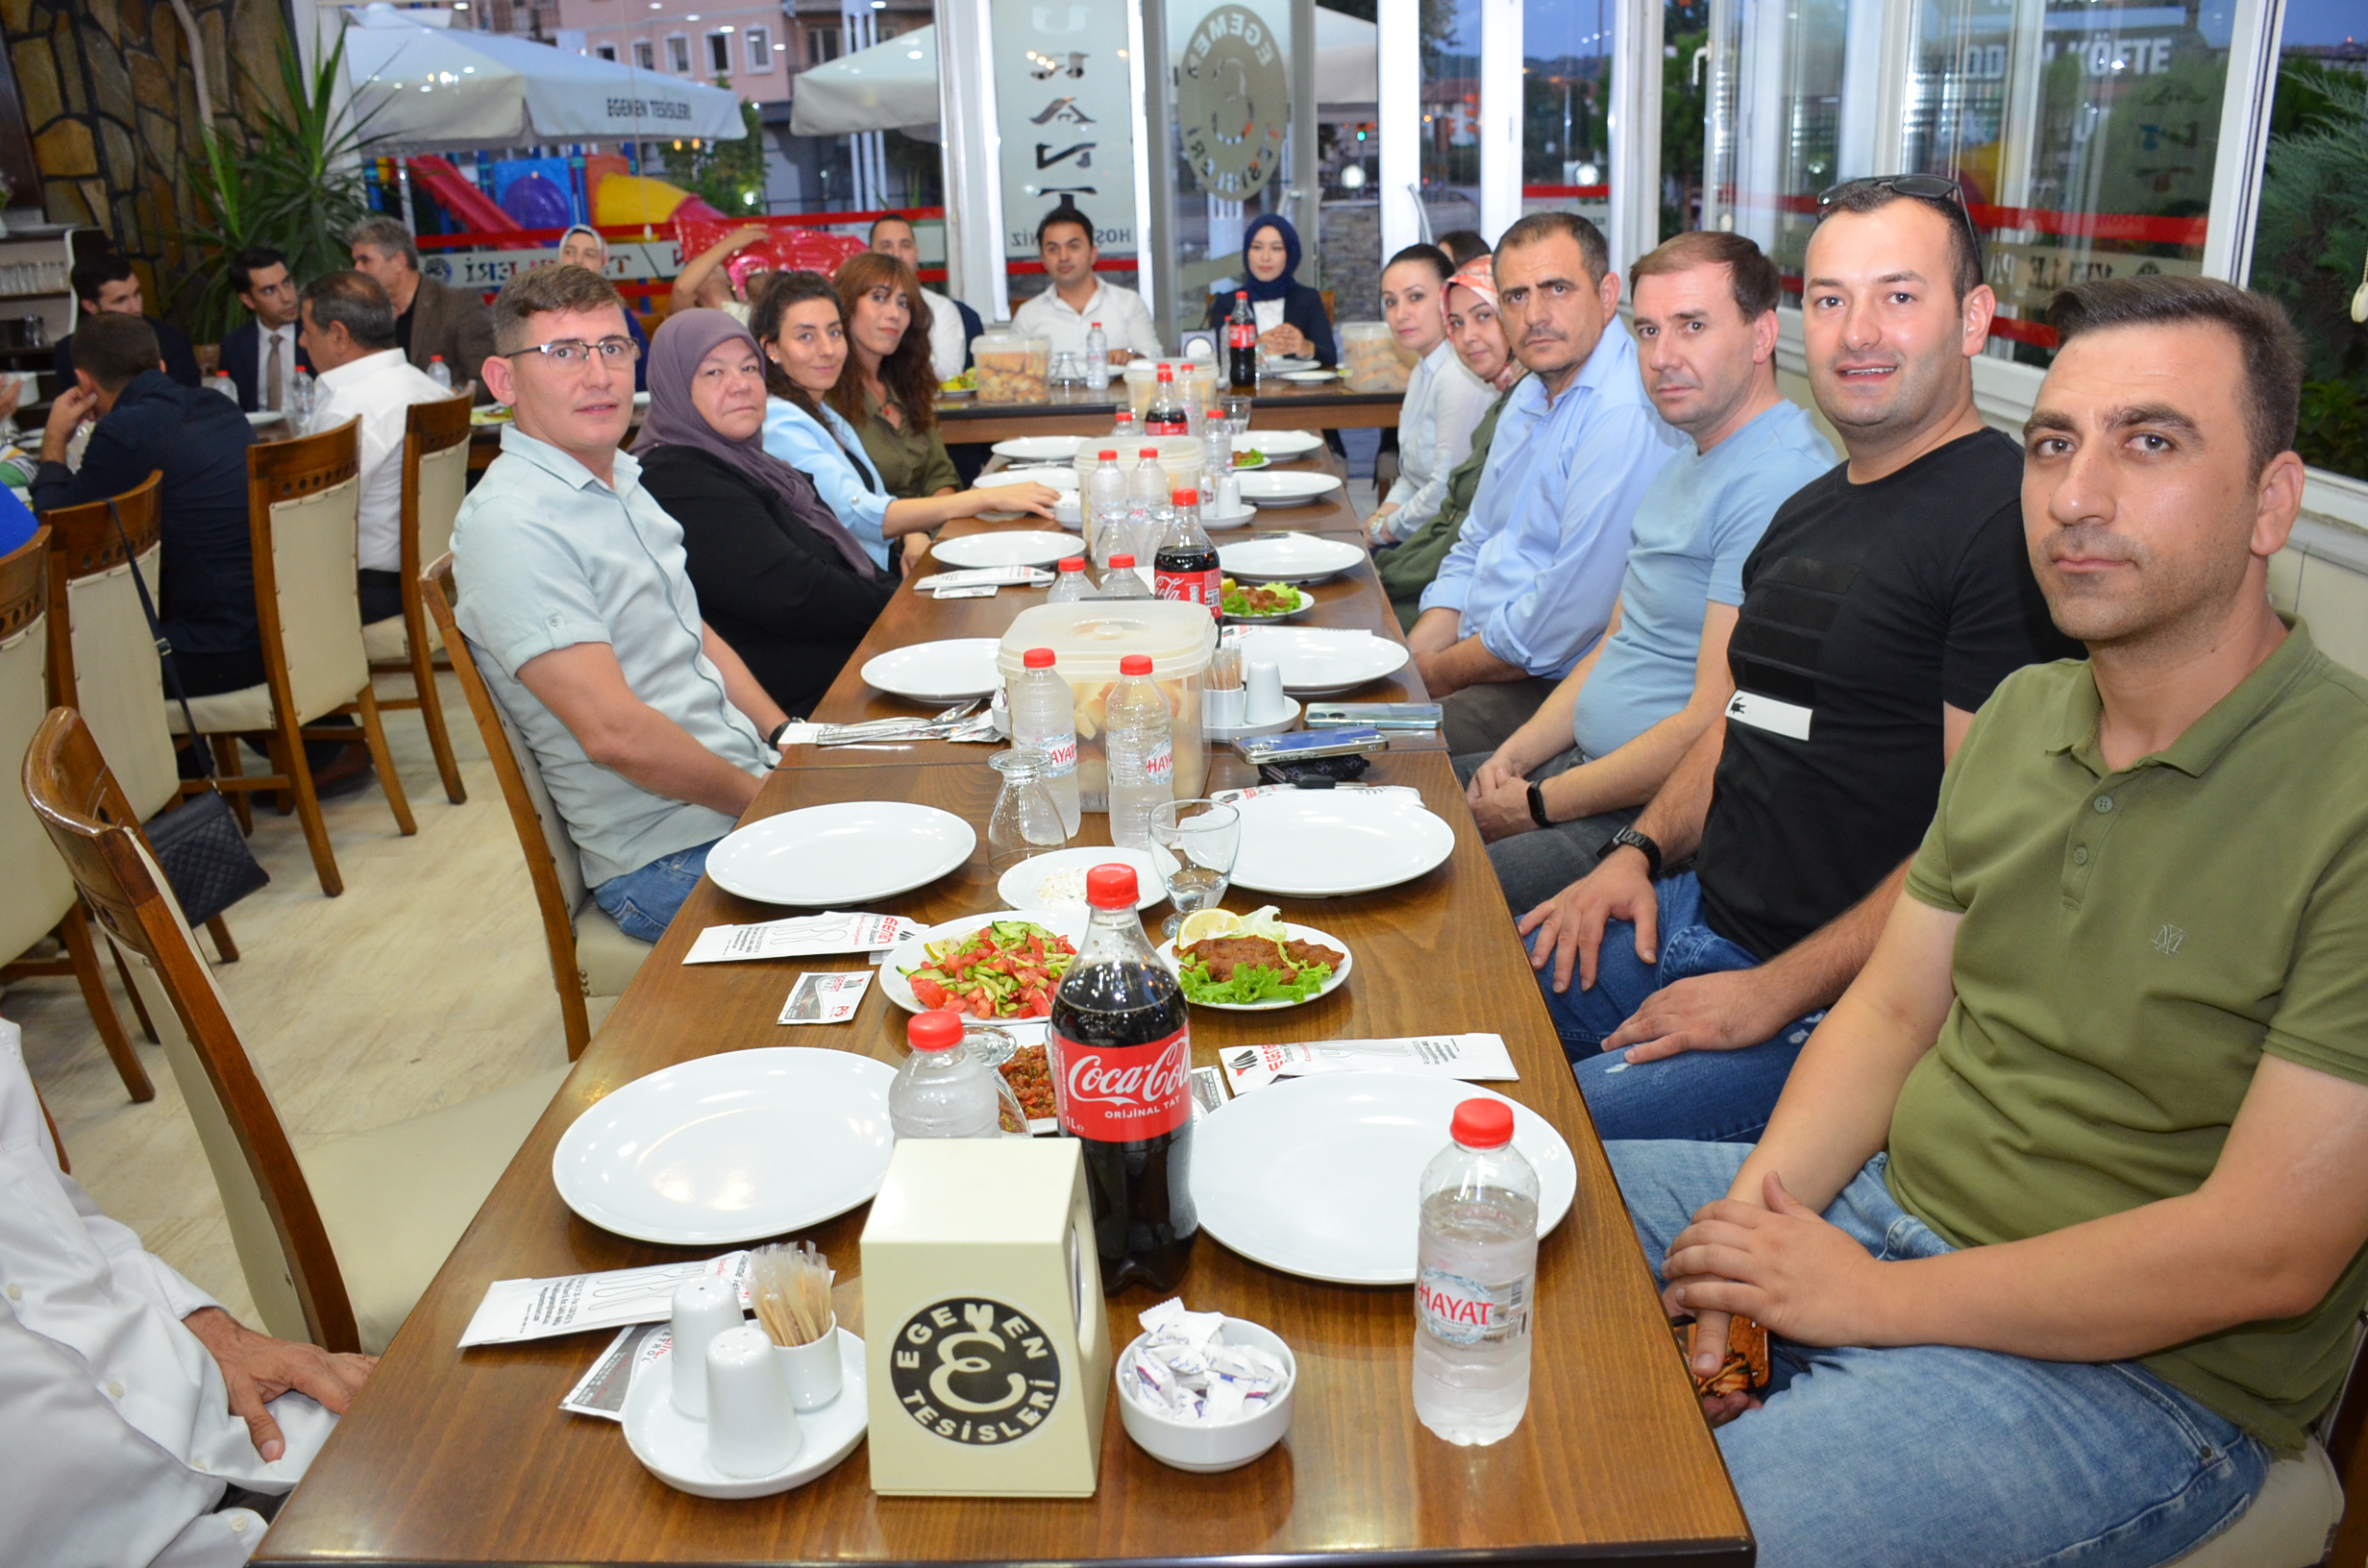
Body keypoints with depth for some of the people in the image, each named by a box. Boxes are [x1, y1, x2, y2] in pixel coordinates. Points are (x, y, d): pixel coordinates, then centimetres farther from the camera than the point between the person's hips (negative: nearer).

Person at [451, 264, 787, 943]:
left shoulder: (622, 481, 13)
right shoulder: (510, 524, -18)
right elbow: (615, 732, -24)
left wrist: (789, 739, 5)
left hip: (751, 787, 9)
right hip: (673, 859, -9)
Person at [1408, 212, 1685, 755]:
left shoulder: (1627, 414, -20)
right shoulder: (1533, 397, 14)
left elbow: (1568, 616, -24)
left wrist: (1438, 672, -12)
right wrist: (1409, 662, 2)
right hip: (1489, 659, 9)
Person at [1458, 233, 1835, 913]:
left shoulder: (1777, 486, -21)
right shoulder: (1688, 461, 14)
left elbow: (1710, 731, -25)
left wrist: (1540, 804, -14)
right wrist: (1516, 754, 4)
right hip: (1585, 759, 10)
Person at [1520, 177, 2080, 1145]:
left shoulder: (2010, 520, -14)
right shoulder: (1806, 512, 15)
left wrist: (1778, 993, -19)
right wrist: (1639, 851, 7)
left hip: (1841, 1004, -8)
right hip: (1691, 912, 9)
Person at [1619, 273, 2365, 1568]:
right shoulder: (2021, 714, 4)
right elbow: (1892, 1010, 6)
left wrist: (1874, 1296, -19)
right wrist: (1758, 1211, -11)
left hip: (2134, 1367, -6)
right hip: (1881, 1203, 7)